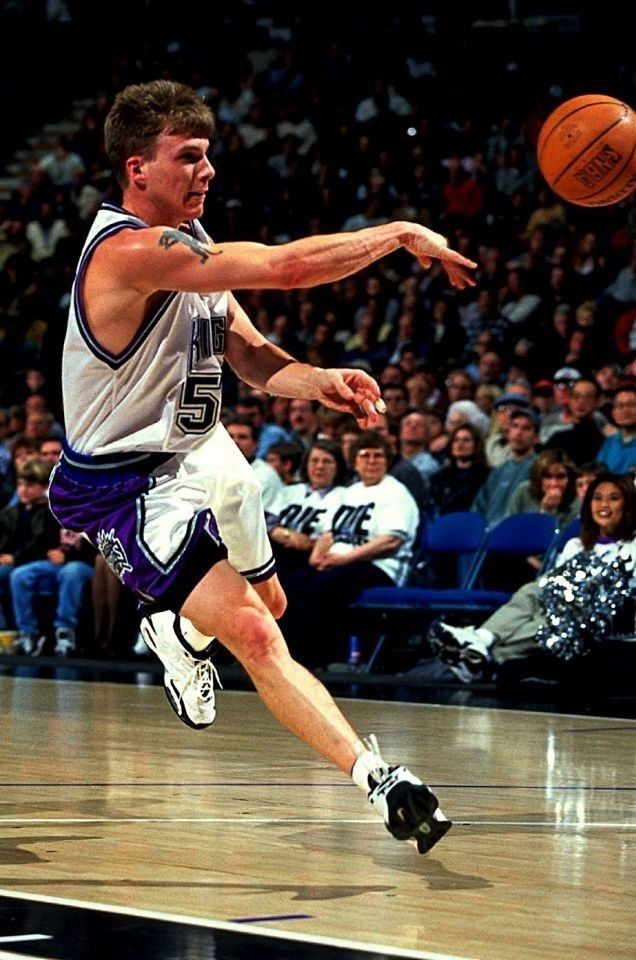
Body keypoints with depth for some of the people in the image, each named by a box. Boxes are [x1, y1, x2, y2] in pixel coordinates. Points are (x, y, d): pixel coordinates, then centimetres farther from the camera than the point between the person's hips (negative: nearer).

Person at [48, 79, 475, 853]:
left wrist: (317, 380, -18)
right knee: (252, 633, -23)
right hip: (122, 488, -10)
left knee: (267, 601, 29)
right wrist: (401, 236, -24)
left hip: (193, 452, 10)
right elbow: (282, 267, -34)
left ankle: (178, 632, 58)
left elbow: (249, 355, 5)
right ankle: (376, 777, -28)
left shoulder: (189, 241, 4)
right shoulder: (130, 251, -28)